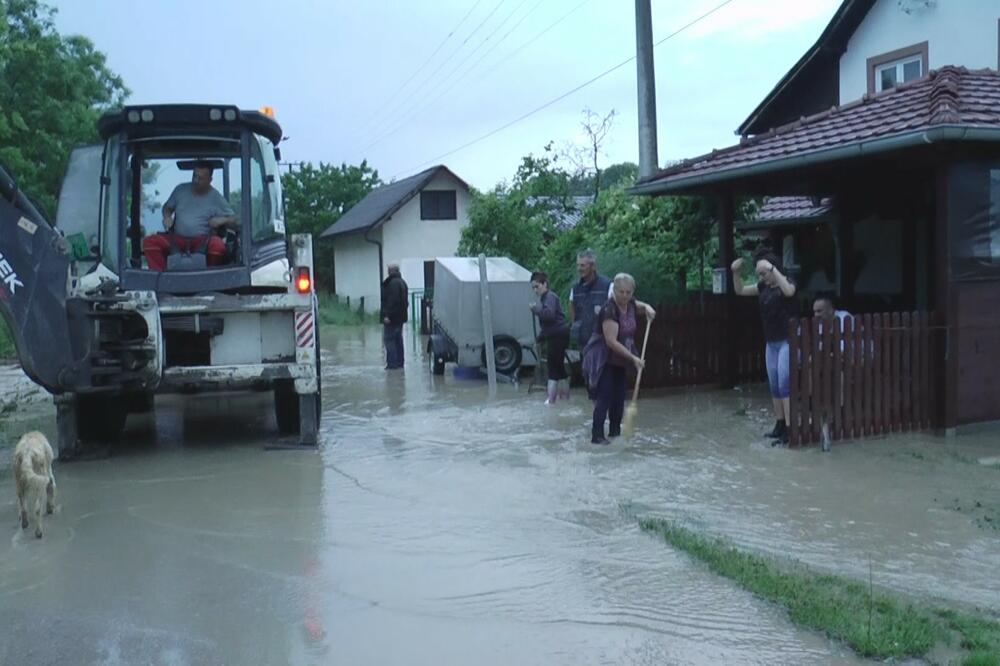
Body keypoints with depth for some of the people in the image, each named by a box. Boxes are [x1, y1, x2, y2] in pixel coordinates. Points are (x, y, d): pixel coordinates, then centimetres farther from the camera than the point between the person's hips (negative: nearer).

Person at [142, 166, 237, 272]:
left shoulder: (216, 198, 5)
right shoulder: (181, 189, 12)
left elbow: (233, 220, 7)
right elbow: (167, 207, 25)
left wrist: (223, 220, -15)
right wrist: (167, 217, 2)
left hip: (202, 240, -3)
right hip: (177, 238, 3)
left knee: (218, 245, -38)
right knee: (149, 241, -22)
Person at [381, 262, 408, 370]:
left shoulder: (393, 283, -17)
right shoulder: (402, 282, 16)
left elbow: (392, 300, -24)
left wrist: (388, 315, -24)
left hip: (392, 318, -10)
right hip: (400, 317, 10)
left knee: (389, 340, -6)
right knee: (398, 340, 14)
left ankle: (392, 363, -7)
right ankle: (399, 362, 18)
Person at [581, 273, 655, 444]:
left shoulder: (630, 303, -2)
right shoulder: (609, 310, -26)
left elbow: (637, 304, 26)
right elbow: (611, 341, -29)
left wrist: (646, 307, 2)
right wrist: (634, 358, -28)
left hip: (619, 359, 8)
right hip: (604, 358, -8)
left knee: (619, 395, 12)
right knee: (605, 396, -12)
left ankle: (615, 430, 24)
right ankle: (597, 435, -9)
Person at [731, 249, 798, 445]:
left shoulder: (787, 283, -10)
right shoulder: (764, 287, 9)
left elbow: (789, 292, -34)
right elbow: (740, 291, 14)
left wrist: (772, 268, -33)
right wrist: (735, 272, -3)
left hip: (787, 341, -8)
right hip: (771, 342, 8)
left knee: (784, 384, -12)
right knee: (774, 385, 12)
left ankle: (790, 428, -12)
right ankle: (780, 425, 22)